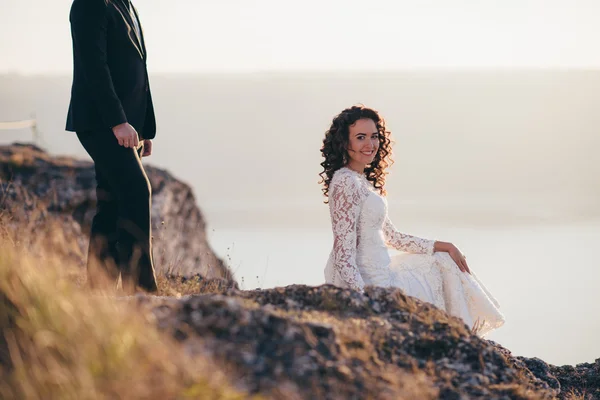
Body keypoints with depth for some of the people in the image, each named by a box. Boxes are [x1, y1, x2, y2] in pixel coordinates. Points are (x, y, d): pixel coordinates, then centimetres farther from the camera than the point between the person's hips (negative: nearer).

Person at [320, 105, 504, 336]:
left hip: (379, 271, 10)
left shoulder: (364, 181, 13)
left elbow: (391, 237, 18)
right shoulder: (346, 183, -18)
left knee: (444, 262, 18)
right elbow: (344, 253, -24)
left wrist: (444, 247, 16)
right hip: (368, 283, -10)